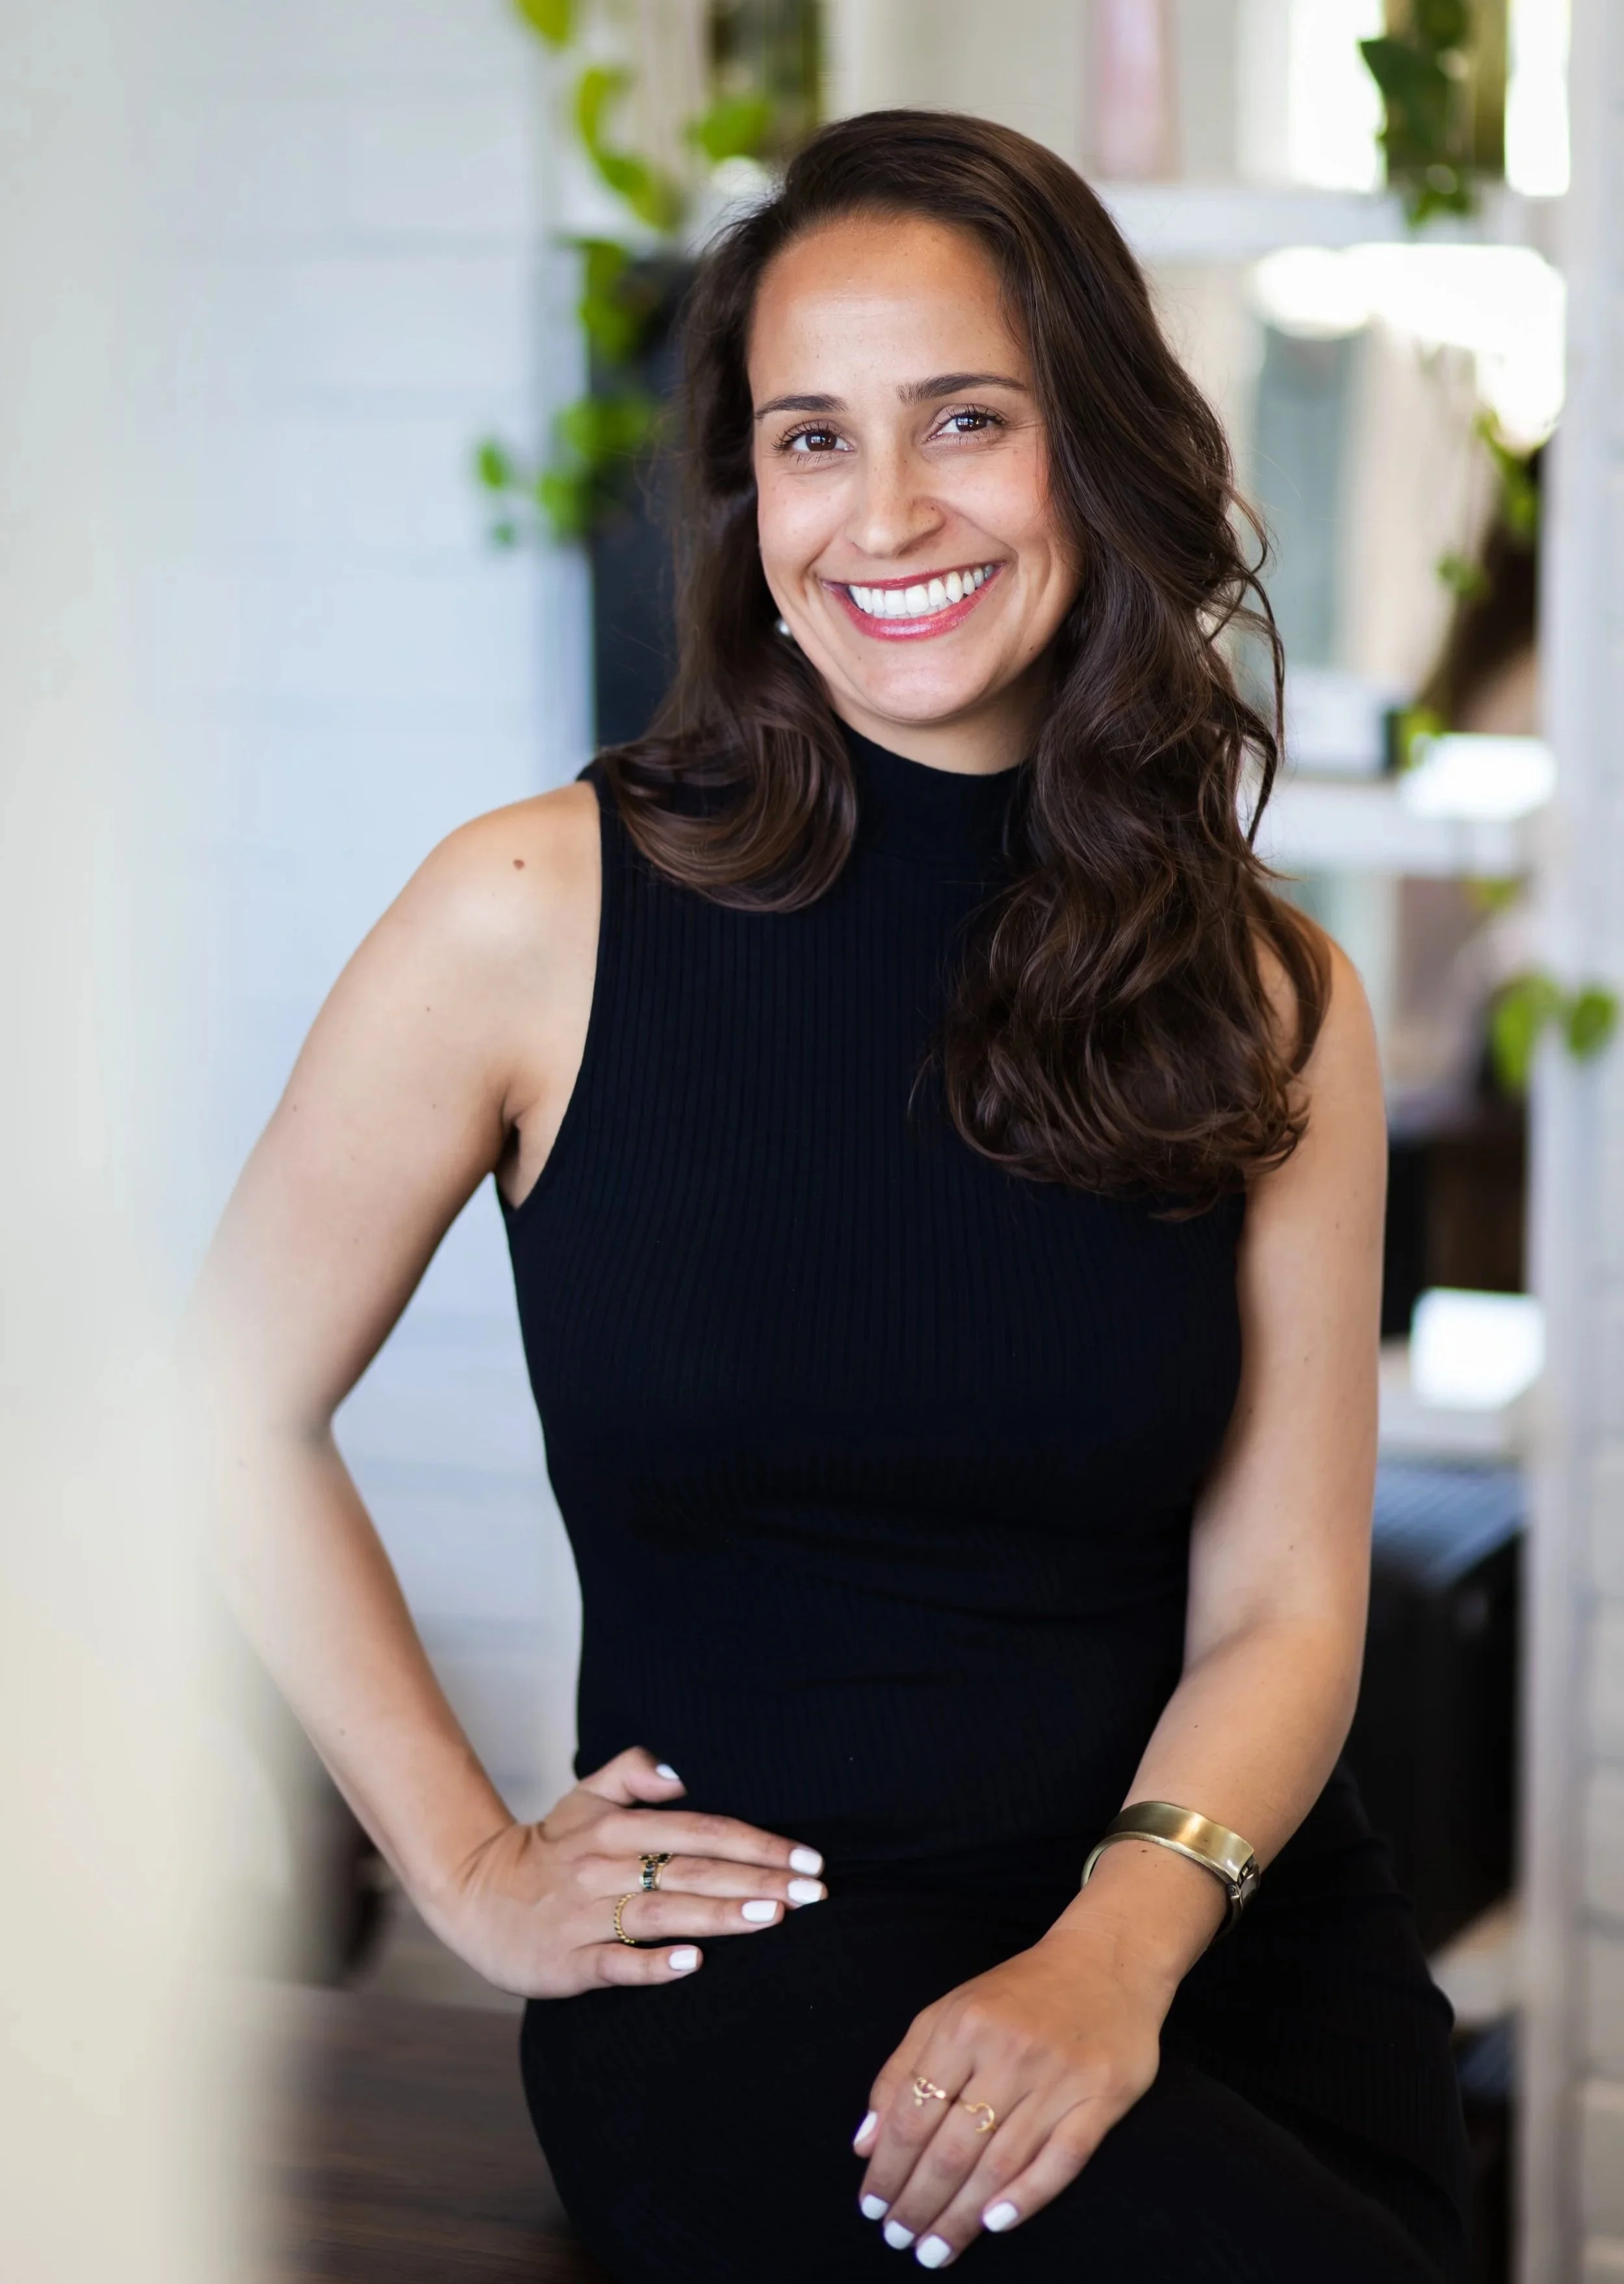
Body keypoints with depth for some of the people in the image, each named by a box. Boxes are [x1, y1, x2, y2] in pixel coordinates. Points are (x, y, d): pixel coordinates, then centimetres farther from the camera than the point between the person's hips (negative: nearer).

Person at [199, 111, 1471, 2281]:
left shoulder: (1268, 1003, 6)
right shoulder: (541, 915, -2)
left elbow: (1280, 1610, 3)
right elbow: (230, 1409, 5)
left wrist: (1118, 1945, -15)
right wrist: (471, 1869, 3)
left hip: (1215, 1920, 4)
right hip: (753, 1963, -3)